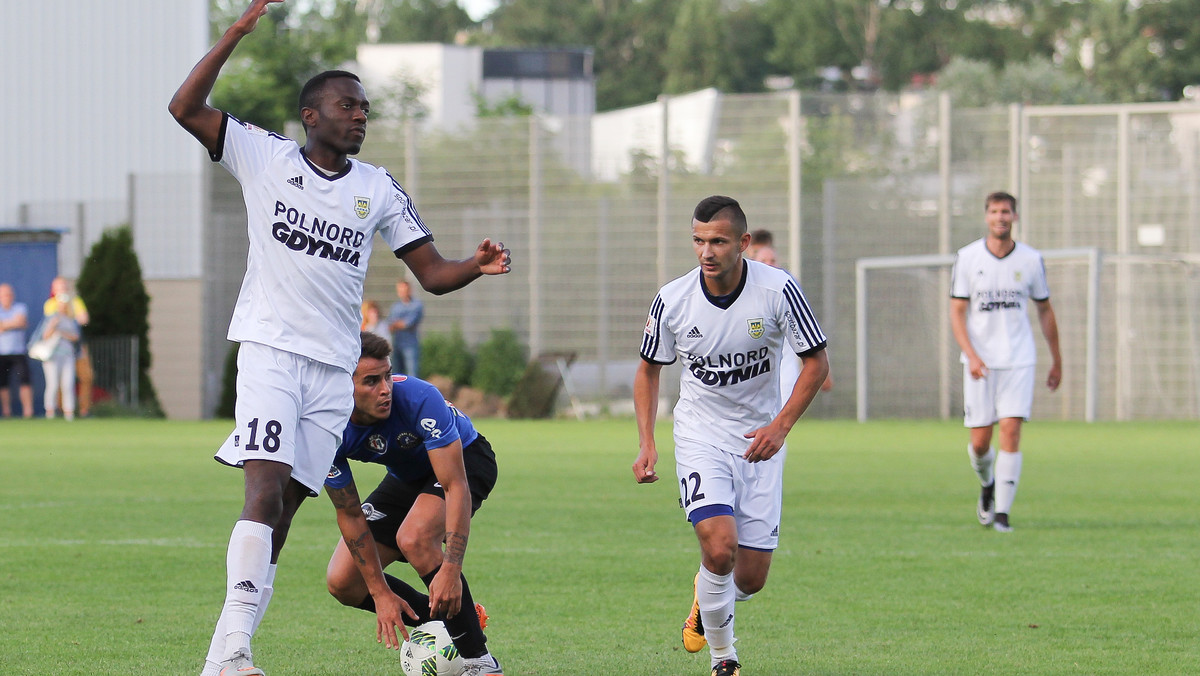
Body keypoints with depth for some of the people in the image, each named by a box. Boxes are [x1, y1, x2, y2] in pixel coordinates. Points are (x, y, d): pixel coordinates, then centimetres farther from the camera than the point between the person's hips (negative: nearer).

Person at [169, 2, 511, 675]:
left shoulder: (380, 190, 10)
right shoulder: (264, 157, 3)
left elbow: (433, 272, 9)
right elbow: (187, 108, -7)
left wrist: (476, 265, -14)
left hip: (335, 366, 4)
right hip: (270, 348, -4)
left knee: (282, 513, 1)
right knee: (265, 490, -22)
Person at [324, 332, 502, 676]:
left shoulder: (418, 399, -38)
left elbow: (456, 486, -38)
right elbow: (350, 515, -16)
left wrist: (451, 569, -47)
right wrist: (380, 592, -20)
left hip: (464, 458, -5)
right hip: (406, 477, 5)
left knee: (414, 536, -35)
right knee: (342, 582, -6)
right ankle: (446, 621, 10)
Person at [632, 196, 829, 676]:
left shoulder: (778, 290, -16)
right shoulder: (673, 300, -12)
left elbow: (816, 362, -5)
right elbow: (648, 369, 5)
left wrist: (780, 426, -16)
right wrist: (646, 443, -4)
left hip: (760, 438, 1)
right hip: (701, 435, -1)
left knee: (751, 577, 1)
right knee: (719, 547, -23)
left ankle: (708, 596, 39)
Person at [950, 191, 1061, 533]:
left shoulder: (1031, 260, 3)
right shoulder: (967, 258, -1)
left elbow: (1045, 311, 14)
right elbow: (957, 312, -2)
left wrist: (1057, 361, 17)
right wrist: (971, 355, -16)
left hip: (1019, 361, 0)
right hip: (980, 362, 0)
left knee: (1011, 431, -14)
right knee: (980, 440, 1)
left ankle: (1002, 512, -10)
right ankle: (987, 484, 34)